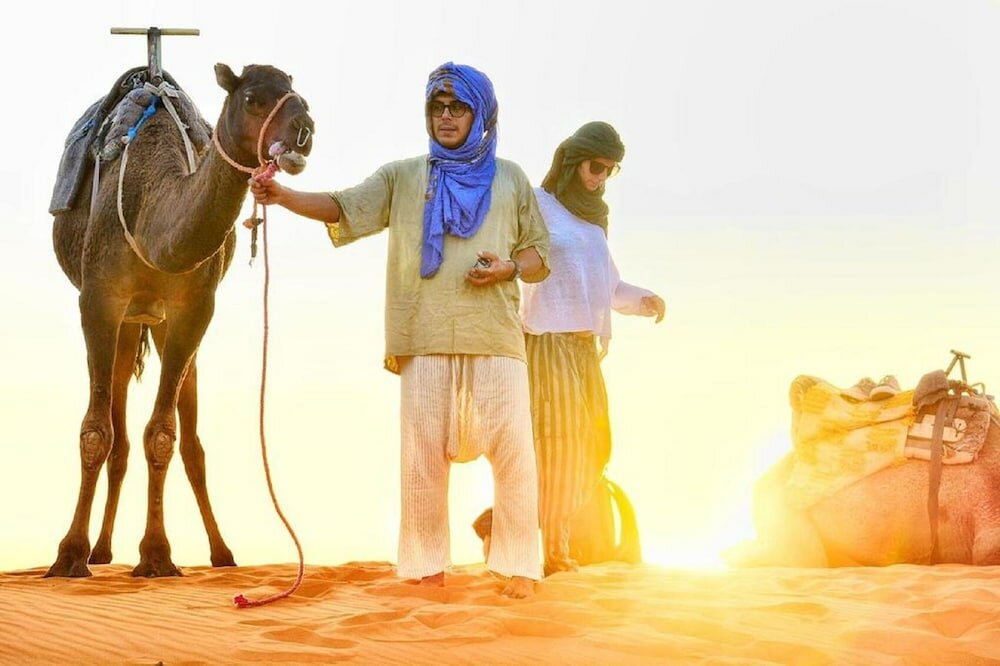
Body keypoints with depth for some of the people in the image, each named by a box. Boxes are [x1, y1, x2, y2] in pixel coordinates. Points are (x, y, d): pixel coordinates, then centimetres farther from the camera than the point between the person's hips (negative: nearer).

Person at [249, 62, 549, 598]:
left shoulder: (509, 179, 14)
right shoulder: (403, 177, 13)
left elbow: (540, 256, 16)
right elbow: (344, 208, 0)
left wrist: (509, 267, -6)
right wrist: (281, 196, -17)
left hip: (496, 337, 0)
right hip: (425, 340, 0)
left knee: (512, 449, -5)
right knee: (422, 452, 1)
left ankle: (518, 564, 4)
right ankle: (427, 564, 10)